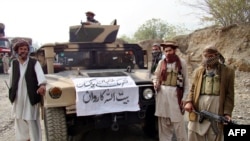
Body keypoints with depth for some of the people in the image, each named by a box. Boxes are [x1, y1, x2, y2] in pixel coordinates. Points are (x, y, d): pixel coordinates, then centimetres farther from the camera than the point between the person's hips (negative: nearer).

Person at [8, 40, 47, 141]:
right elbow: (11, 79, 14)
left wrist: (42, 85, -42)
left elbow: (40, 74, -23)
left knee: (32, 121, -2)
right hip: (18, 97, 4)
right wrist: (11, 93, 17)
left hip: (31, 96, -4)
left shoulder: (34, 63, -5)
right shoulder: (13, 63, 7)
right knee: (19, 120, 16)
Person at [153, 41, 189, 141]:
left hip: (175, 94, -3)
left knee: (178, 124, 0)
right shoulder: (161, 62, 7)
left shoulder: (182, 62, -1)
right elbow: (156, 77, 16)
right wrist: (155, 84, -7)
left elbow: (186, 82, 0)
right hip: (162, 94, 3)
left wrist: (184, 98, -4)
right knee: (163, 124, 11)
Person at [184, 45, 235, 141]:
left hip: (217, 109, -2)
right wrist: (188, 102, -4)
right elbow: (192, 89, 13)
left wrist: (227, 112, -8)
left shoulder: (228, 72, 4)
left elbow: (229, 94, 1)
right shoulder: (198, 71, 14)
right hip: (197, 108, 3)